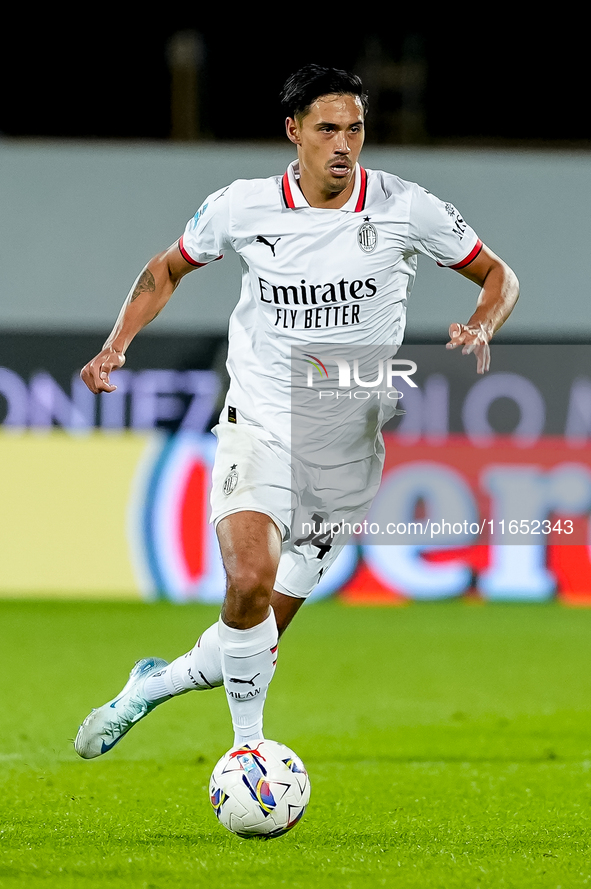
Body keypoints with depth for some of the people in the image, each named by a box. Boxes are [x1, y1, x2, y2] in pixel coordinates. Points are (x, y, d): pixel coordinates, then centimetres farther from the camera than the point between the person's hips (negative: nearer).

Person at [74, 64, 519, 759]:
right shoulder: (243, 208, -5)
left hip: (349, 445, 1)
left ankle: (152, 684, 34)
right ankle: (249, 745, -10)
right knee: (249, 580, -28)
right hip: (259, 427, -1)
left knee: (261, 635, 5)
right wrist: (116, 346, -1)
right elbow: (167, 270, 13)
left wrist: (482, 328, -16)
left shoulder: (404, 210, -7)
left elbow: (498, 276, 5)